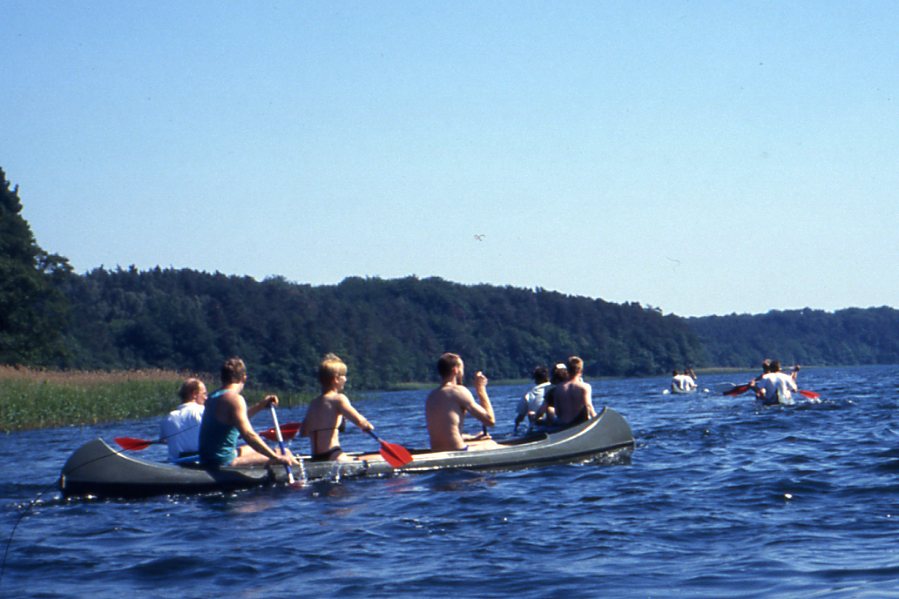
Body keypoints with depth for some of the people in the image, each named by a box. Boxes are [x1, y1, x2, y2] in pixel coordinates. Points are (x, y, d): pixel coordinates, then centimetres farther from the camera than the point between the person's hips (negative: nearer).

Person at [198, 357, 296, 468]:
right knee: (284, 453, -8)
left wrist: (260, 406, 24)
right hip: (225, 462, -10)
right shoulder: (235, 399, -16)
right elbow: (248, 435, -25)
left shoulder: (212, 398, 12)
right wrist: (277, 457, -21)